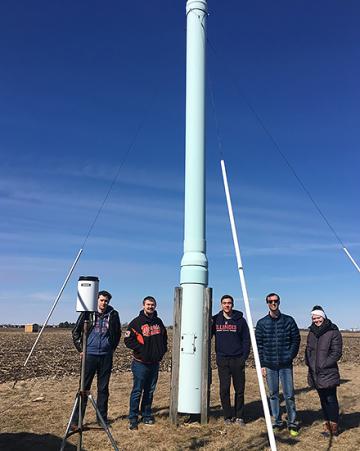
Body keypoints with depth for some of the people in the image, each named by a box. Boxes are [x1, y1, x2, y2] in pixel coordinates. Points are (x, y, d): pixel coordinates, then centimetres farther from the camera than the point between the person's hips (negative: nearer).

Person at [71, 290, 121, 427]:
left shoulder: (113, 314, 1)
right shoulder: (87, 313, -3)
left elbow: (117, 334, 15)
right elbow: (76, 332, 5)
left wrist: (112, 348, 10)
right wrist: (80, 349, 2)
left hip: (106, 356, 2)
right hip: (90, 354, -2)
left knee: (103, 388, 10)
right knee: (84, 387, 1)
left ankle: (102, 418, 21)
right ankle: (76, 420, 9)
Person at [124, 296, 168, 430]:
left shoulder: (158, 322, 10)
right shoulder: (137, 322, -8)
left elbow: (164, 338, 23)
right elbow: (128, 340, -12)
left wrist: (162, 351, 9)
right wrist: (142, 349, -17)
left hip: (155, 363, 5)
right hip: (141, 363, -5)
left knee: (150, 390, 13)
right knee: (137, 391, -2)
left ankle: (147, 415, 24)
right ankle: (133, 418, 8)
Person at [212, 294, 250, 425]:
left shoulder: (240, 320, 0)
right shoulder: (215, 320, 3)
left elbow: (246, 340, 2)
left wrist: (244, 357, -4)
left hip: (237, 359, 0)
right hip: (222, 360, 1)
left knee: (239, 390, 5)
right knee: (224, 390, 2)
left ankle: (239, 416, 18)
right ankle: (228, 416, 15)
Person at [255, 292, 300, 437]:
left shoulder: (289, 320, 2)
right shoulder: (262, 323, 3)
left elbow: (296, 339, 5)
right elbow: (259, 345, 4)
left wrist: (290, 356, -4)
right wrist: (262, 364, 0)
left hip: (286, 365, -1)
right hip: (269, 365, 1)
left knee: (289, 395, 1)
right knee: (273, 395, 9)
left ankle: (292, 423, 15)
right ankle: (277, 422, 20)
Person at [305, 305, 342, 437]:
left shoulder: (333, 332, -9)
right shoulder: (312, 332, 11)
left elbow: (336, 352, -12)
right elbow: (308, 349, 20)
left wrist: (323, 365, -15)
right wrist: (308, 362, 4)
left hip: (328, 373, -6)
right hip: (315, 374, 6)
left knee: (331, 400, -3)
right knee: (323, 400, 14)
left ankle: (334, 426, 8)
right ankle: (327, 424, 24)